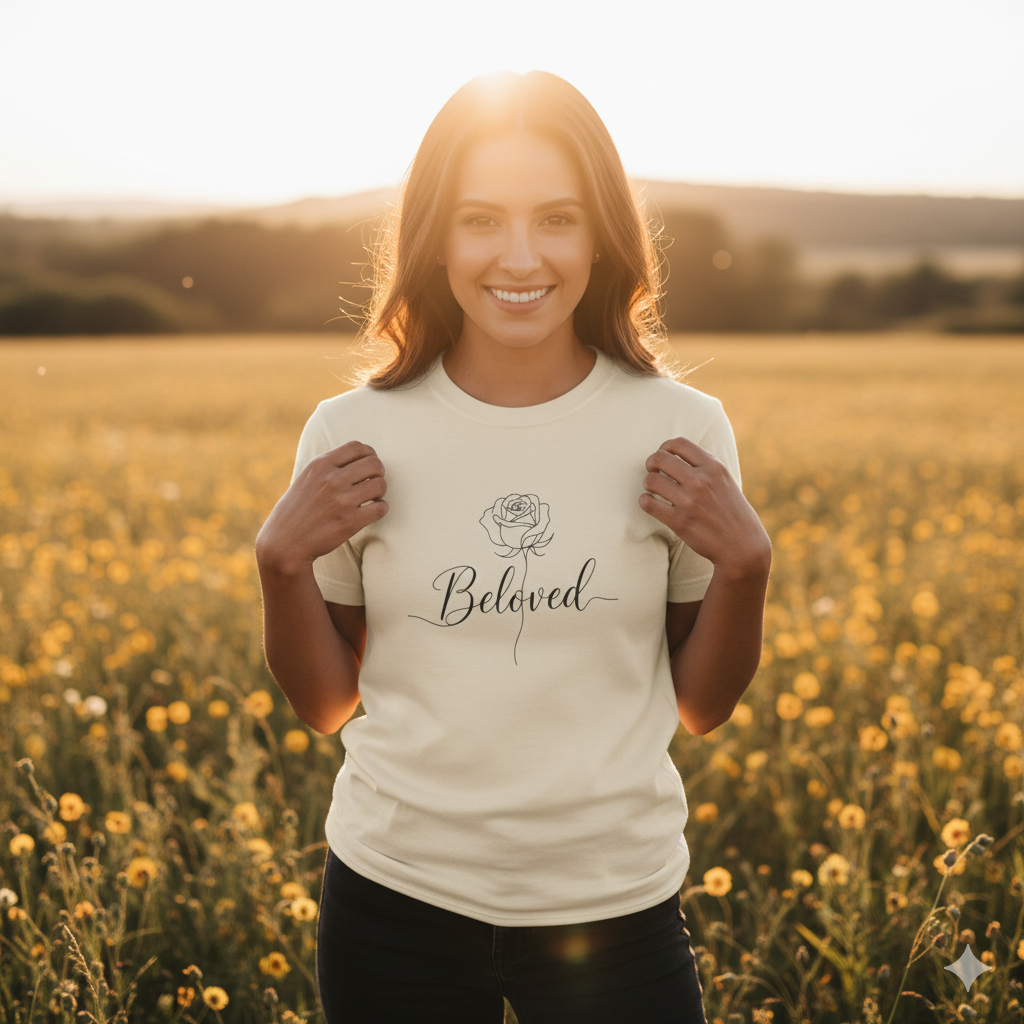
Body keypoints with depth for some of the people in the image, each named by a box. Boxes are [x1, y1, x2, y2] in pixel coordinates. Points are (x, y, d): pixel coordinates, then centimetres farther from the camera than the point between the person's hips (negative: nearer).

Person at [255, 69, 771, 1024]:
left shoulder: (682, 433, -6)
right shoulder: (354, 436, -6)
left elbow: (703, 707, 1)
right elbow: (324, 704, 2)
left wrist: (744, 562, -15)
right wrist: (282, 558, -13)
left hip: (614, 904, 0)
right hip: (396, 899, 1)